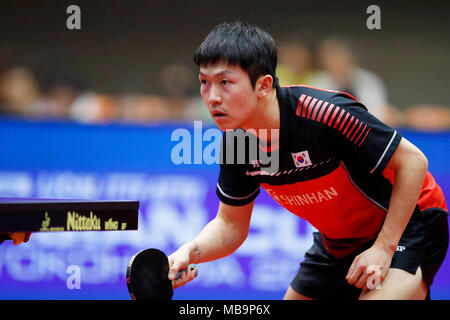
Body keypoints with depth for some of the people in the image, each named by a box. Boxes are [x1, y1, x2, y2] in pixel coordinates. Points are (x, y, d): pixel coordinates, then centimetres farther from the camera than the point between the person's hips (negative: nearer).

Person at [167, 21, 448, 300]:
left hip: (407, 224, -7)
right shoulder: (234, 143, -12)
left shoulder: (325, 113, -33)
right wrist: (191, 252, -23)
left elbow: (413, 161, -24)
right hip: (338, 243, 7)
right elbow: (231, 225, 0)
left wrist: (384, 247, -25)